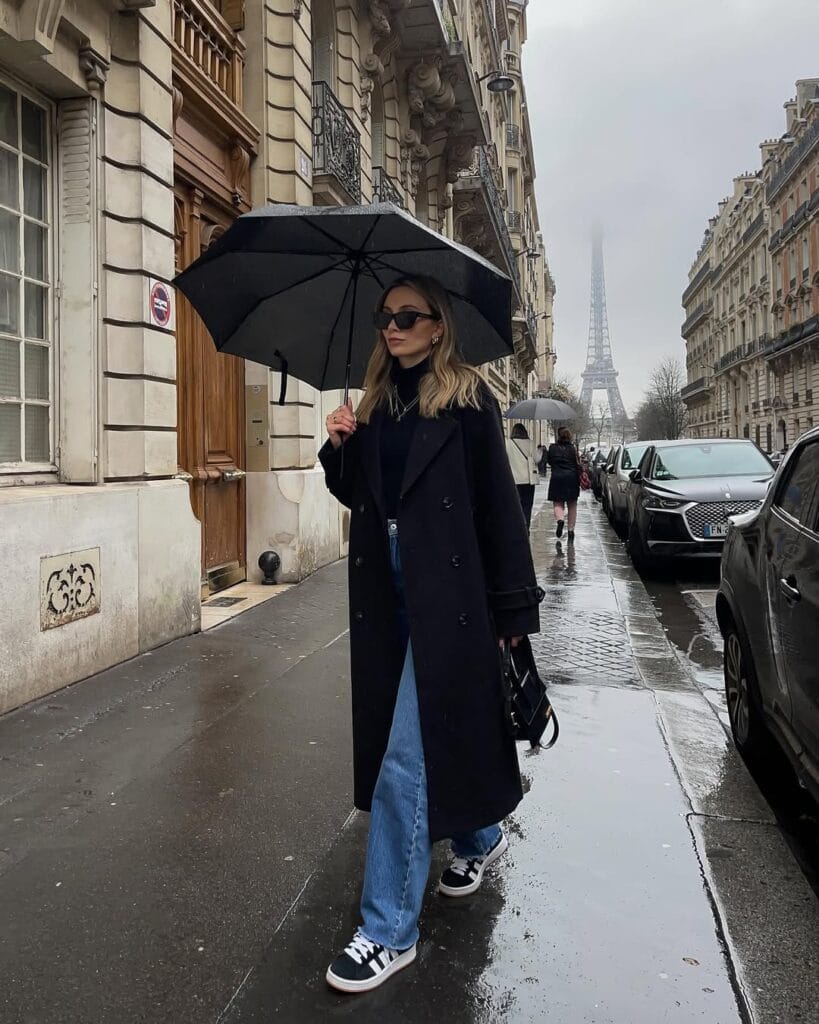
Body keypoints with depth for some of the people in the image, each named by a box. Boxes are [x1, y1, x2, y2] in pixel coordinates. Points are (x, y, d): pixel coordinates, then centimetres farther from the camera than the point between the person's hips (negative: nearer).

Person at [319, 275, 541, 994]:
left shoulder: (467, 399, -4)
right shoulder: (376, 403, 13)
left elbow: (499, 504, -7)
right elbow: (355, 494, 17)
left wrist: (515, 608, -8)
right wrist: (340, 448, -3)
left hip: (446, 591, -6)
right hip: (384, 586, 6)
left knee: (407, 753, -6)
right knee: (438, 728, 17)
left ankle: (390, 931, 7)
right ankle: (481, 837, 44)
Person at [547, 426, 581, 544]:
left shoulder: (552, 448, -2)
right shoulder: (573, 448, -3)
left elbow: (549, 462, 11)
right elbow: (577, 465, -3)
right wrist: (580, 479, 4)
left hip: (557, 478, -1)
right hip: (571, 478, 1)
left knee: (558, 504, 5)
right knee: (572, 505, 11)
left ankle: (560, 520, -26)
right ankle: (571, 530, 13)